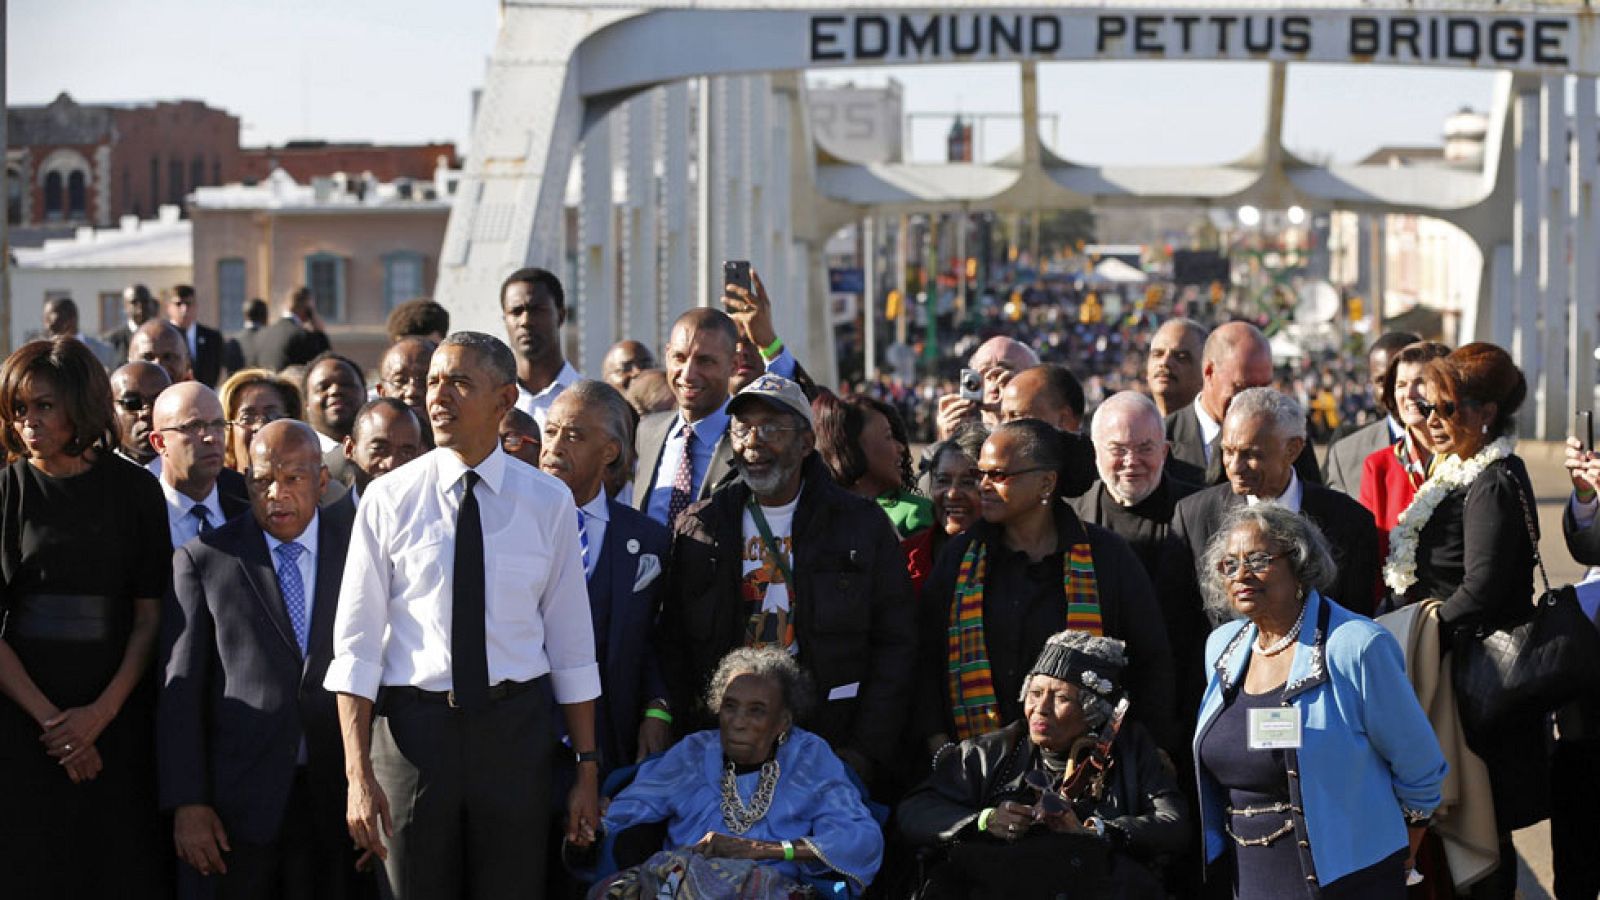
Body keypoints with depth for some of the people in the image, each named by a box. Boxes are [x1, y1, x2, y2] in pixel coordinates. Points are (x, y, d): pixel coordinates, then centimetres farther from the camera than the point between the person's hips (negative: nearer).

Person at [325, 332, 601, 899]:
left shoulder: (548, 502, 3)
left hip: (516, 725, 1)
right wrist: (359, 774, -10)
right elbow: (357, 645, -2)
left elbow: (571, 643, 6)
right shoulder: (388, 500, 0)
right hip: (413, 723, -1)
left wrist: (587, 769, 4)